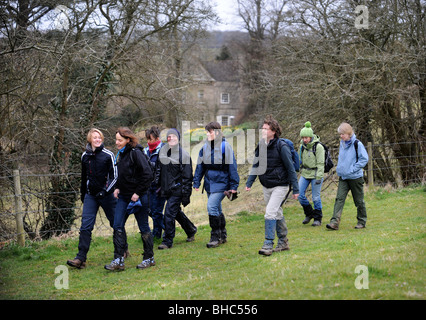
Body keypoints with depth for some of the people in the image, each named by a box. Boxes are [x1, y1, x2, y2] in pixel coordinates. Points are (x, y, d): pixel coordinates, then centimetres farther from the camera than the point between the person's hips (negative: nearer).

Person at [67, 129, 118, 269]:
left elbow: (115, 176, -6)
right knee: (86, 225, -6)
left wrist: (105, 190, -16)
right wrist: (83, 193, 25)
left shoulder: (108, 155, -6)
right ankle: (81, 258, -9)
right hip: (90, 195, 3)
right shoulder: (85, 156, 7)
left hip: (106, 194, -3)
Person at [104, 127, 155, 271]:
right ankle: (118, 260, 2)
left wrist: (138, 193, -18)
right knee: (118, 226, 1)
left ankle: (149, 258, 18)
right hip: (124, 196, 8)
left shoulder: (136, 153, -16)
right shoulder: (121, 154, 9)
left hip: (138, 196, -8)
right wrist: (118, 187, 8)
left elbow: (148, 174, -19)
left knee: (143, 227, 4)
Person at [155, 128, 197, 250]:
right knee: (176, 212, 17)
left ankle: (167, 241, -1)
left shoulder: (184, 155, -9)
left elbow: (187, 177, -8)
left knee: (169, 213, -10)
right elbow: (159, 170, 16)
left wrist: (186, 195, -11)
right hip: (167, 189, 6)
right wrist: (158, 185, 11)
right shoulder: (163, 151, 7)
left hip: (177, 190, -6)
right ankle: (191, 230, 38)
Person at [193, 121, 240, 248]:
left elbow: (232, 166, -7)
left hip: (221, 183, -7)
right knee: (217, 209, 13)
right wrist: (196, 182, 10)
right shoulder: (205, 147, 9)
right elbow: (200, 166, 14)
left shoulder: (225, 147, -9)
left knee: (211, 206, -17)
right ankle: (222, 235, 26)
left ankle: (216, 236, -7)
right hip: (209, 183, 7)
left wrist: (233, 185, -9)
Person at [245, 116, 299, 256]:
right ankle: (283, 243, 26)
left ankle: (268, 244, -13)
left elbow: (290, 168, -11)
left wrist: (295, 189, -11)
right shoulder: (261, 145, 4)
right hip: (266, 186, 7)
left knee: (270, 213, -16)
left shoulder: (281, 146, -14)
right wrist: (249, 183, 2)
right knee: (277, 214, 15)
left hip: (280, 186, -7)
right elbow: (256, 165, 12)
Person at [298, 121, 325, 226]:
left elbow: (320, 163, -14)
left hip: (315, 174, -6)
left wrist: (319, 177, -18)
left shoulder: (318, 147, -14)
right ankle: (309, 214, 17)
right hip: (305, 174, 6)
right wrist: (301, 171, 17)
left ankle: (318, 218, 11)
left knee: (316, 197, -2)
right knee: (300, 194, -3)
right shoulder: (302, 145, 5)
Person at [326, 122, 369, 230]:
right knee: (339, 198, -6)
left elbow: (364, 159, -14)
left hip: (355, 177, -5)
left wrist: (353, 169, -18)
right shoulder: (342, 144, 9)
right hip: (343, 177, 6)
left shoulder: (357, 144, -12)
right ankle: (335, 222, -12)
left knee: (359, 201, 7)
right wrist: (339, 167, 11)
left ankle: (362, 221, 23)